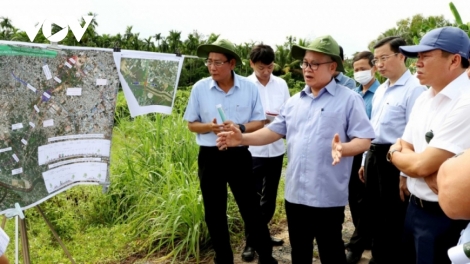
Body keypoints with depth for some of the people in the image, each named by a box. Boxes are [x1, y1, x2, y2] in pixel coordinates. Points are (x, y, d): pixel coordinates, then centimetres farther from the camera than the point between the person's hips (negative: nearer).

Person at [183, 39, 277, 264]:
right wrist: (210, 127, -17)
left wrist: (240, 128, -19)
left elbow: (258, 122, 1)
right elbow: (191, 124, 4)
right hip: (209, 156, 1)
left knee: (251, 209, 8)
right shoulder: (199, 88, -2)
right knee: (214, 213, 12)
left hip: (239, 155, -1)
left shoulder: (249, 88, -3)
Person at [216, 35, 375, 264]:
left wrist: (343, 148, -31)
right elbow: (274, 131, 10)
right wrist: (243, 138, -5)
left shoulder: (349, 99, -6)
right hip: (295, 193, 6)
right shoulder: (294, 101, 11)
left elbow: (364, 140, -10)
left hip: (328, 196, -5)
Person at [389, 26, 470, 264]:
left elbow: (422, 165, -24)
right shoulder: (423, 99, 6)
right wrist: (430, 177, -14)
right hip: (415, 207, 8)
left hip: (446, 217, -8)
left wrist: (395, 153, -3)